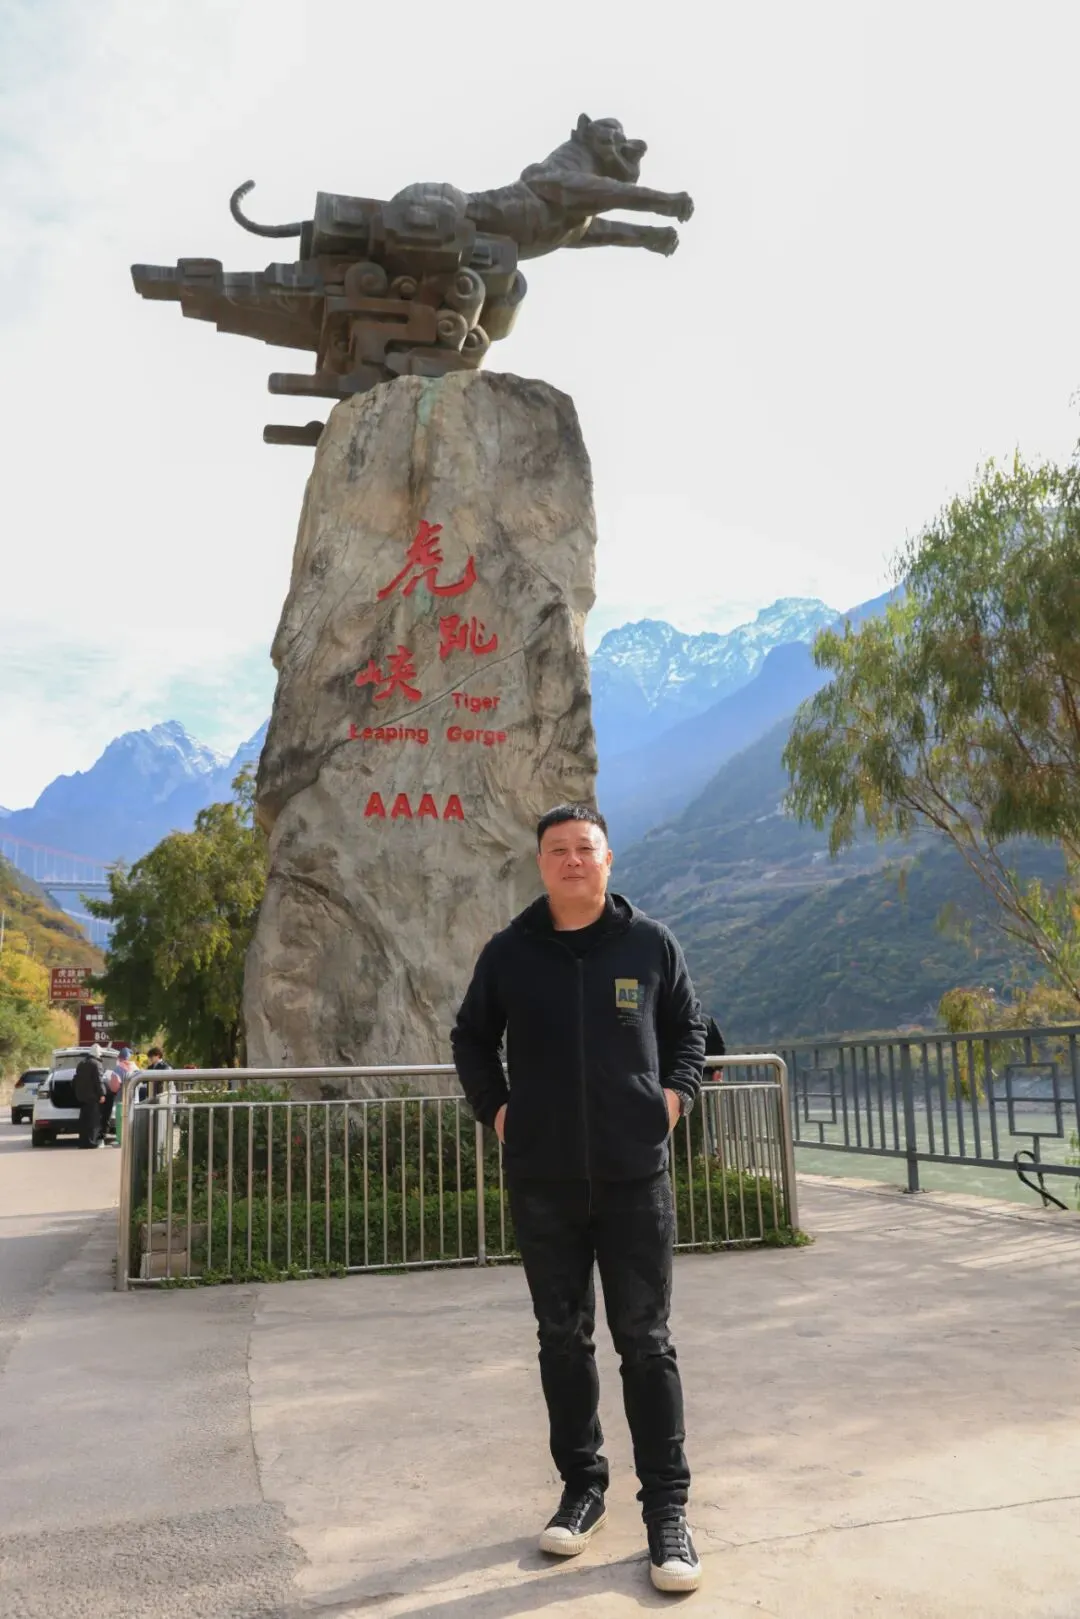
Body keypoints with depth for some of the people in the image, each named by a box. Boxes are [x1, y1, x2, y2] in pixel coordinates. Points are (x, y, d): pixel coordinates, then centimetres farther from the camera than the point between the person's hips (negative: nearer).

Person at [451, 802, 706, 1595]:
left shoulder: (651, 943, -1)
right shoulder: (509, 951, 1)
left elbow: (688, 1027, 13)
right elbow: (471, 1038, 14)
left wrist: (676, 1093, -1)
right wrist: (495, 1108, 3)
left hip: (635, 1176, -1)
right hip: (542, 1181, 2)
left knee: (646, 1342, 3)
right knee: (563, 1339, 12)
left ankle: (667, 1506, 14)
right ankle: (582, 1487, 28)